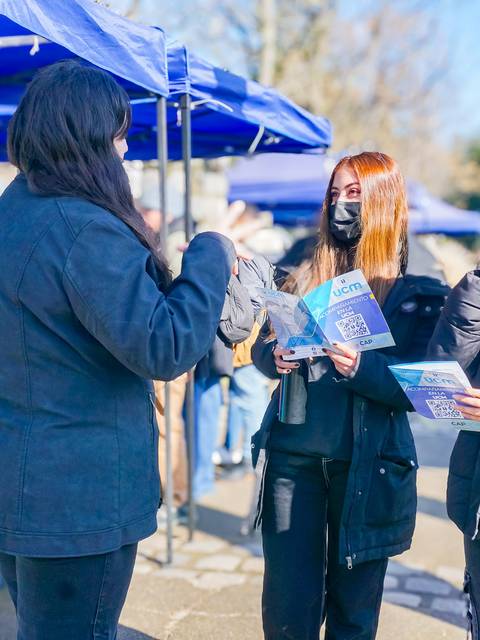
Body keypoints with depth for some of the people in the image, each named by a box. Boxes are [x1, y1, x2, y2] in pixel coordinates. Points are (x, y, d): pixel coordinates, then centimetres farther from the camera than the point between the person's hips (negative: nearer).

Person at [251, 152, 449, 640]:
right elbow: (261, 347, 11)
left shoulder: (416, 291, -2)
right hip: (293, 455, 3)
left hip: (367, 465, -2)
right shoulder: (305, 277, 9)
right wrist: (275, 357, -12)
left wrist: (361, 367, -25)